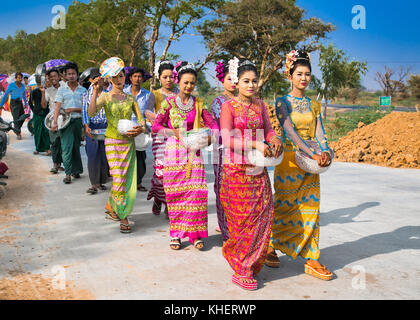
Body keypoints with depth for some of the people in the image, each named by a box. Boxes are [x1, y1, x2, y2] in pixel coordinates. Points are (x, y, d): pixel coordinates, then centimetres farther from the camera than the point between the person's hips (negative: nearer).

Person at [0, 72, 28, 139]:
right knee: (16, 118, -14)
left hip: (20, 103, 5)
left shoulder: (22, 85, 6)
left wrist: (25, 103, 22)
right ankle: (18, 134, -11)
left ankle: (17, 130, 30)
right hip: (13, 103, -5)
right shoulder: (11, 85, -8)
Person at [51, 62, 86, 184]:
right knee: (66, 147, -7)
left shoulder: (83, 90, 8)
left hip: (78, 120, 1)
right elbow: (57, 106, -2)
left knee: (76, 147, 9)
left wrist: (72, 109, -9)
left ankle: (76, 170, 21)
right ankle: (68, 173, -6)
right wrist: (55, 122, -13)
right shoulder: (62, 89, 6)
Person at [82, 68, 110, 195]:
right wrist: (86, 126, -13)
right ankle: (94, 183, -4)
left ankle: (101, 181, 14)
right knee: (93, 155, -7)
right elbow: (85, 111, 1)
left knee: (105, 154, 2)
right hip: (92, 127, -1)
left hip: (106, 126, 1)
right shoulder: (87, 95, 7)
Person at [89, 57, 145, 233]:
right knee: (119, 179, -9)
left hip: (129, 142, 4)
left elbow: (140, 118, 11)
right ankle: (123, 218, 3)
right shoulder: (105, 96, -1)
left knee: (128, 180, 3)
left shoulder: (130, 98, 10)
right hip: (113, 141, -4)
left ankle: (111, 207, 26)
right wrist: (95, 91, -23)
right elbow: (91, 113, -17)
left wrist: (140, 129, -10)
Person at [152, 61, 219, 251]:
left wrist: (209, 138, -13)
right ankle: (176, 234, 11)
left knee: (196, 191, -5)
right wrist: (175, 132, -11)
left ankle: (195, 233, 7)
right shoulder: (169, 102, 3)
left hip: (193, 153, 1)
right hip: (174, 152, -1)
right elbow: (156, 126, 3)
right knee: (174, 193, 0)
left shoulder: (199, 104, 7)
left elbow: (213, 125, 7)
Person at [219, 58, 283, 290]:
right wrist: (255, 144, -24)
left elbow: (268, 130, 13)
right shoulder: (228, 106, -4)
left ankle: (252, 265, 21)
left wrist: (274, 139, -11)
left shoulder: (260, 105, 13)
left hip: (259, 171, 5)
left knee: (262, 216, 4)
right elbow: (226, 139, -13)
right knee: (243, 219, -3)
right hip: (237, 170, -5)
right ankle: (241, 271, 11)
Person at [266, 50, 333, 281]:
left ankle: (311, 260, 13)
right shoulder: (282, 102, -3)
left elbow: (319, 132, 3)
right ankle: (270, 247, 26)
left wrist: (326, 151, -19)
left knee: (310, 211, 6)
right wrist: (312, 153, -26)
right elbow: (290, 131, -16)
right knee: (284, 208, 4)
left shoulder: (314, 105, 11)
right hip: (289, 162, -4)